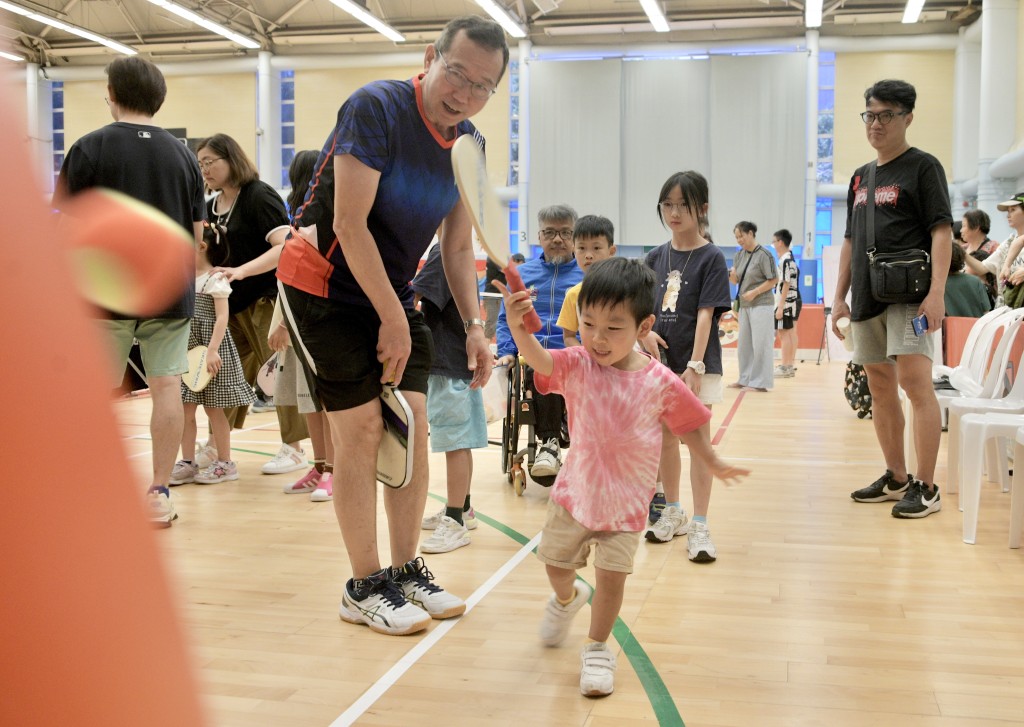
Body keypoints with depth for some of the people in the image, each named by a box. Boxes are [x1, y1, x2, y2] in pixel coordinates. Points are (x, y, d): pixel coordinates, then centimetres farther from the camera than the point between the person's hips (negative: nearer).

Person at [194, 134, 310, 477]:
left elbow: (285, 246, -23)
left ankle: (293, 448, 9)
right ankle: (216, 446, 20)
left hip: (267, 298, -7)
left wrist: (241, 271, -32)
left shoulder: (259, 195, -12)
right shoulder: (210, 207, 11)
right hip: (232, 304, 7)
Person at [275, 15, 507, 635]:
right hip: (324, 286, -7)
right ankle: (364, 588, 5)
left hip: (393, 292, 7)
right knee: (364, 428, -8)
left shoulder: (470, 143, 2)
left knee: (414, 425, 2)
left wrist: (475, 327, -2)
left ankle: (406, 571, 16)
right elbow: (349, 225, -24)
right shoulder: (376, 107, -21)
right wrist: (392, 318, -21)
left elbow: (458, 246, 7)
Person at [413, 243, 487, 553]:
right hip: (461, 361, 10)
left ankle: (456, 522, -1)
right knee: (459, 442, 17)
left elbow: (411, 296, -24)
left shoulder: (443, 251, -15)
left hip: (448, 364, -10)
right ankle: (462, 509, 28)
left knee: (455, 442, -6)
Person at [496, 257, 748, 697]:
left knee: (612, 575, -3)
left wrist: (714, 465, 11)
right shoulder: (577, 366, -16)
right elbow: (539, 358, -37)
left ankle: (598, 648, 21)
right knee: (555, 561, 17)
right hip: (575, 490, 2)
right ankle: (567, 598, 52)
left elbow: (688, 426, 2)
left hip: (627, 500, -2)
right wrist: (518, 327, -57)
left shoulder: (660, 383, -14)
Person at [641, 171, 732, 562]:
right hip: (660, 361, 5)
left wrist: (695, 365, -21)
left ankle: (699, 525, 3)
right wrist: (645, 332, -11)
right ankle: (671, 512, 29)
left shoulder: (711, 258, -7)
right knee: (666, 437, 14)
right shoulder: (656, 257, 7)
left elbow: (706, 314, -14)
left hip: (696, 363, -5)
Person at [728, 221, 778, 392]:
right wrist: (731, 275, -10)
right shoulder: (739, 255, 9)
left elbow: (774, 280, -11)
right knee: (744, 344, 13)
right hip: (744, 305, 8)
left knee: (760, 344, -4)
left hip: (761, 304, -8)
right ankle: (745, 379, 23)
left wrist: (755, 292, -17)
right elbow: (735, 280, 12)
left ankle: (760, 383, 1)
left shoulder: (764, 255, -11)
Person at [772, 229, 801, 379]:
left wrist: (780, 307, -19)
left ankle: (785, 367, -4)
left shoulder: (785, 261, -15)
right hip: (794, 301, 10)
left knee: (784, 333, -6)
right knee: (790, 334, 13)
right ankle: (791, 366, 19)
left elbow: (786, 285, -19)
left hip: (787, 303, -10)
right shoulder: (791, 259, 14)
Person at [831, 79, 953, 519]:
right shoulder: (860, 178, 18)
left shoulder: (922, 167, -2)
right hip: (867, 300, 7)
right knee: (880, 388, 10)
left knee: (915, 382, -14)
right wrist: (840, 296, 14)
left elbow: (942, 231, -9)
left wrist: (936, 293, -19)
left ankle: (925, 487, -8)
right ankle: (895, 478, 21)